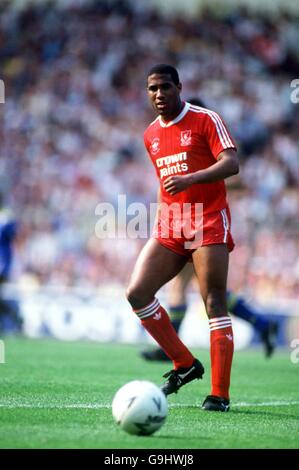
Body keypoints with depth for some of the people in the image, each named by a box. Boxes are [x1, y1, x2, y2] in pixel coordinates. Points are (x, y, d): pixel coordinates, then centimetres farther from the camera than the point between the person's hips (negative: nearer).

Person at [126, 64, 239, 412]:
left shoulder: (206, 120, -4)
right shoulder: (150, 135, 15)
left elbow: (231, 164, -17)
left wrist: (189, 179, -31)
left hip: (208, 225, -6)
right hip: (169, 227, 6)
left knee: (214, 304, -11)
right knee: (137, 293, -7)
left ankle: (220, 395, -11)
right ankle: (184, 364, 7)